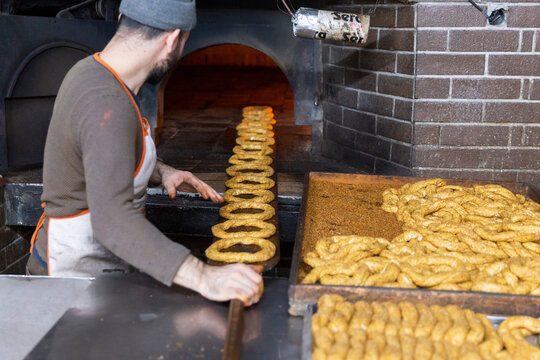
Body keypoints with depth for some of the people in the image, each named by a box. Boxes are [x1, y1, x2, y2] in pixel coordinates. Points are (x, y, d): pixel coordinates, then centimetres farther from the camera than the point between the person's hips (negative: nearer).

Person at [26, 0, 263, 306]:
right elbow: (112, 218, -42)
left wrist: (160, 171, 7)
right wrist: (203, 278, -49)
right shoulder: (106, 106, -29)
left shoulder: (92, 71, 3)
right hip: (78, 276, -9)